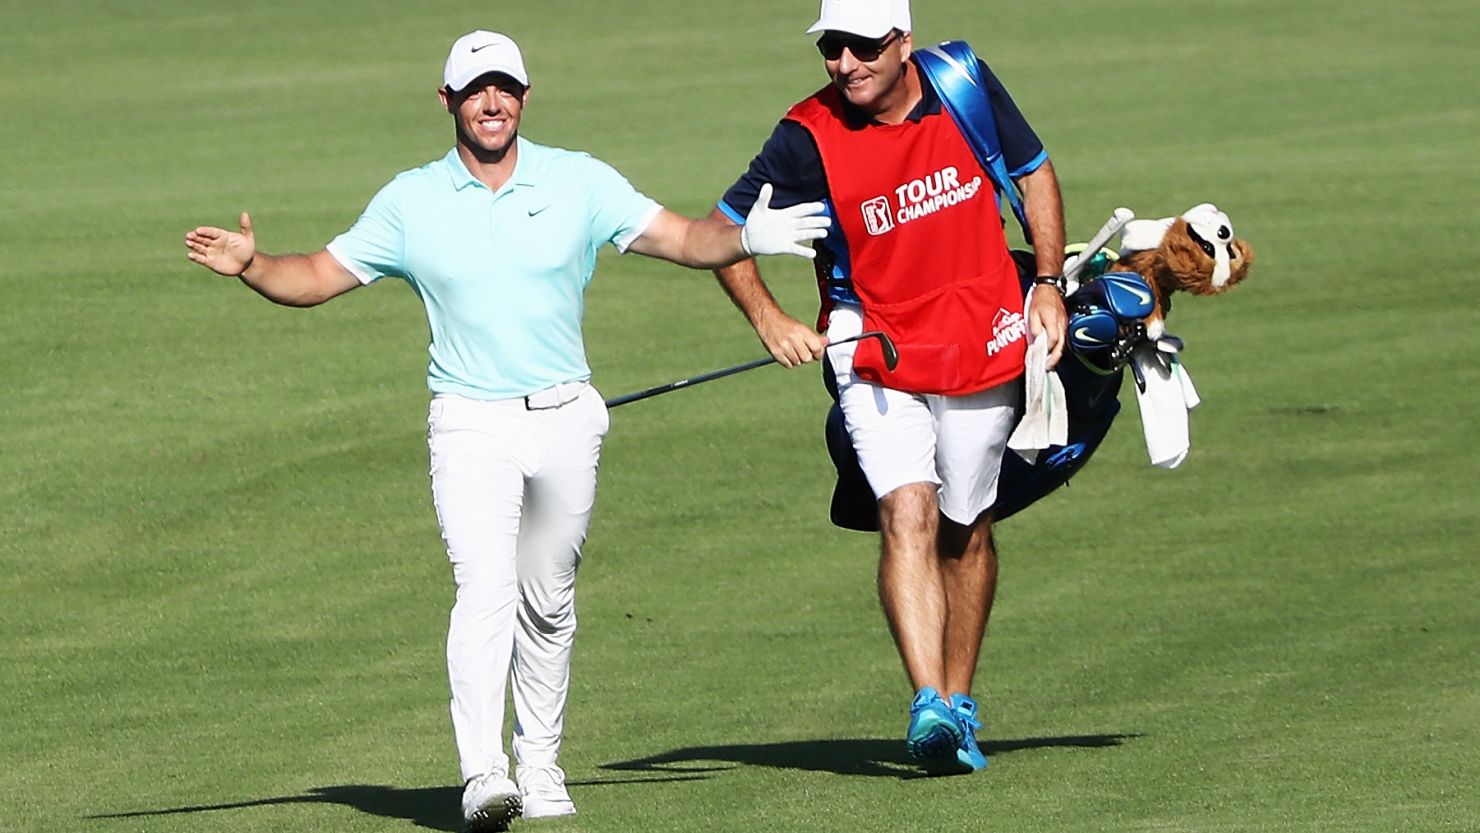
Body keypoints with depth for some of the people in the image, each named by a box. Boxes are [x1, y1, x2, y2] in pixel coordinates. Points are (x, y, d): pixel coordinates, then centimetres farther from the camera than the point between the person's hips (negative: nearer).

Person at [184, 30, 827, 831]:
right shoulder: (410, 202, 3)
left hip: (565, 419, 2)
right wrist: (251, 266, -13)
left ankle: (540, 764, 27)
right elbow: (318, 276, 6)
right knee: (486, 588, -19)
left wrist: (744, 239, -19)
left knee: (547, 603, 12)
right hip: (471, 425, -2)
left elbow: (681, 237, 0)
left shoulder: (578, 182, 3)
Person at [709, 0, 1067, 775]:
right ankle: (930, 707, -30)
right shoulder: (808, 136, -14)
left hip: (983, 346, 2)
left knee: (965, 530, 11)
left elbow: (1034, 173, 9)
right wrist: (768, 319, -17)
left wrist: (1048, 286, 2)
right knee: (908, 514, -20)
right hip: (875, 354, -2)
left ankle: (959, 704, 26)